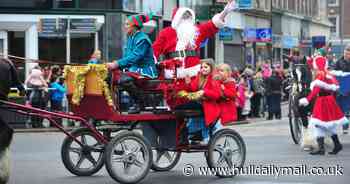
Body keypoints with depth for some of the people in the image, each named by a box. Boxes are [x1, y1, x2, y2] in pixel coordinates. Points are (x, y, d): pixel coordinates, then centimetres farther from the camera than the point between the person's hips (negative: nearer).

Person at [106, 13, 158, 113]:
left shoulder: (142, 39, -13)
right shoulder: (130, 38, 16)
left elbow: (135, 57, -23)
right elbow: (126, 56, 16)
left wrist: (117, 64, -27)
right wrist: (115, 64, -3)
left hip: (145, 71, -10)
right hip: (134, 69, 10)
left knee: (124, 79, -32)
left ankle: (140, 103, -13)